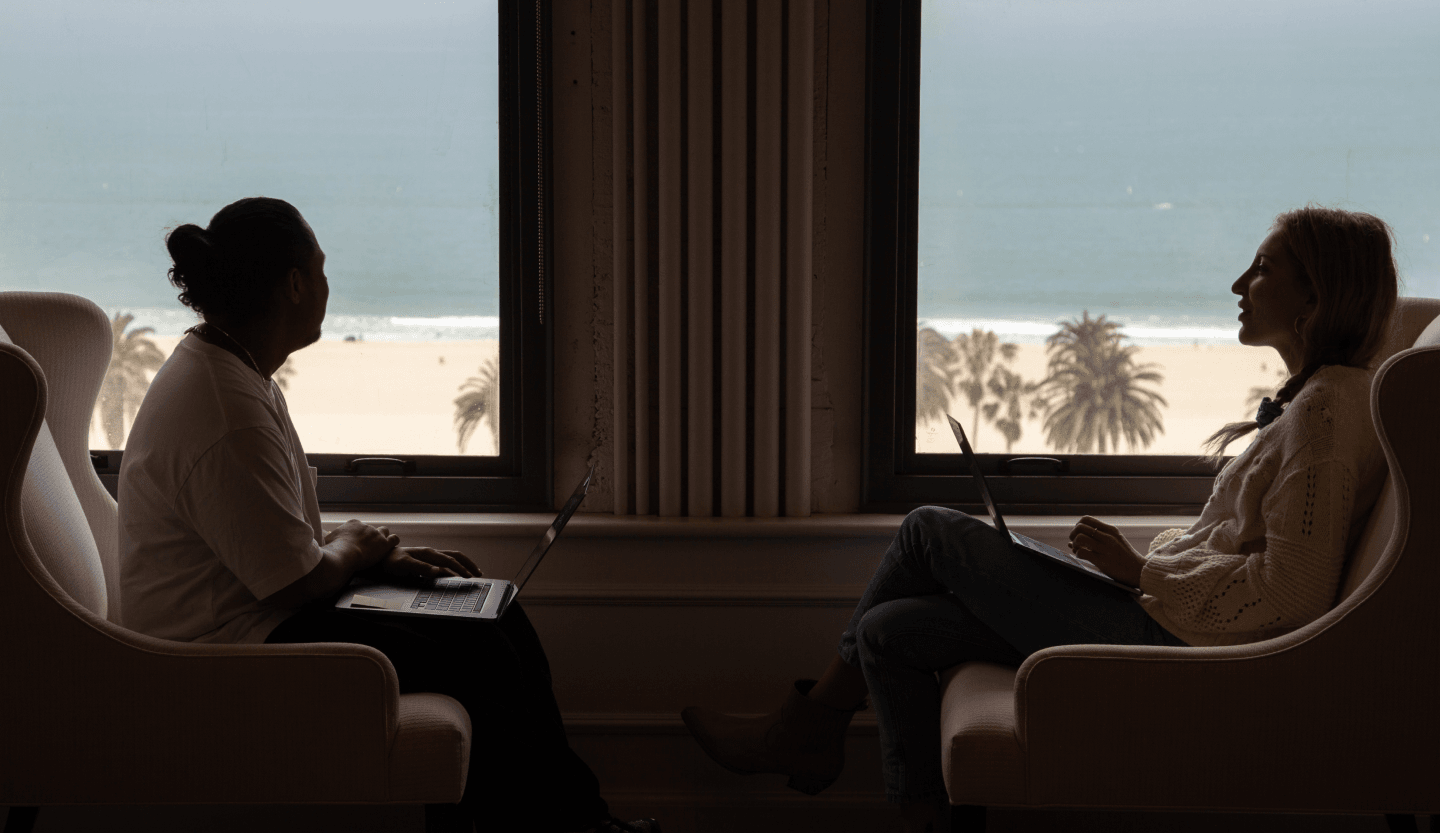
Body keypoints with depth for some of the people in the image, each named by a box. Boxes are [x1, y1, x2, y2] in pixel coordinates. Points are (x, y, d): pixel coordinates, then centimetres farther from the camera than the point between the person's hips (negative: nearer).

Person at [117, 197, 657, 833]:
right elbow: (296, 583, -23)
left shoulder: (234, 373, 10)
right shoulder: (225, 412, -25)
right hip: (230, 650, -11)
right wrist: (355, 546, -1)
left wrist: (383, 555, 4)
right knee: (479, 657, -13)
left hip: (248, 612, 11)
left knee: (499, 619, 9)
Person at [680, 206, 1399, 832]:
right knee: (890, 630, 5)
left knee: (930, 530, -1)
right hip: (1165, 614, 10)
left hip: (1177, 641, -10)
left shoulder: (1329, 407, -15)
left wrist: (1137, 568, -15)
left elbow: (1291, 592, -24)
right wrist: (1161, 550, 8)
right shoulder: (1307, 397, 16)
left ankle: (809, 724, 17)